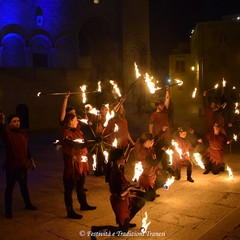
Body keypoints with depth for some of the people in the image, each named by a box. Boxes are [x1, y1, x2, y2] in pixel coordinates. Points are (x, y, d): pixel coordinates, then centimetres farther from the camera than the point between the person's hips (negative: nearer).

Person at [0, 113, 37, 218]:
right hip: (11, 166, -5)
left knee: (24, 185, 20)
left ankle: (28, 204, 35)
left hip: (23, 165, 5)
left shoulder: (23, 134, 6)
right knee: (10, 187, 3)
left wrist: (32, 161, 14)